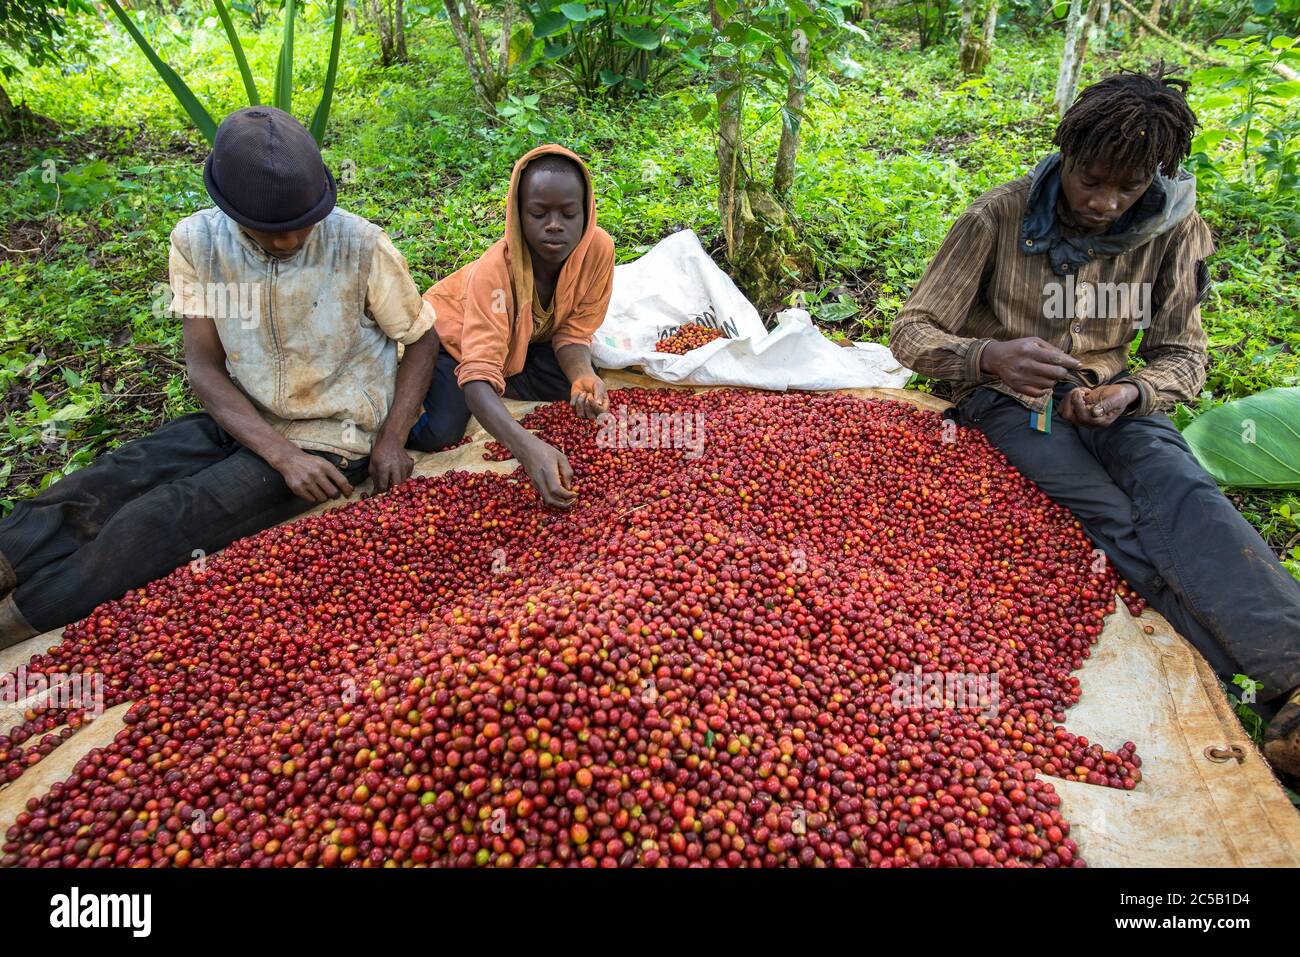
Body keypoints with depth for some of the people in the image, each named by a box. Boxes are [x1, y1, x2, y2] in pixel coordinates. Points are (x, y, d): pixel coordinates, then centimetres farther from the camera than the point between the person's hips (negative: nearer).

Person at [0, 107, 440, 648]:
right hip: (243, 421, 5)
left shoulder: (361, 246, -18)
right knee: (103, 486, -17)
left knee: (168, 517, -22)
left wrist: (392, 440, -15)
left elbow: (422, 337, -4)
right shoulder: (197, 242, -9)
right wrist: (282, 455, -21)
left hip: (332, 437, -4)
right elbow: (204, 367, -7)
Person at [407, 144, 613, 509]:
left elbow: (572, 333, -17)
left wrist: (583, 376, -42)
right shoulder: (494, 270, -39)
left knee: (581, 387, -21)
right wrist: (528, 447, -64)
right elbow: (479, 374, -46)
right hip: (450, 332, -4)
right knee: (435, 432, -23)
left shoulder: (598, 248, -28)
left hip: (524, 339, 4)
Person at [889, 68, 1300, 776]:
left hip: (1110, 400, 3)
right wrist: (989, 356, -33)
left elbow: (1182, 355, 5)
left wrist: (1130, 394, -19)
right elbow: (912, 332, -11)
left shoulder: (1172, 229, -1)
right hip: (1009, 401, -3)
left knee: (1184, 494, -30)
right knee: (1115, 519, -29)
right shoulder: (999, 219, -10)